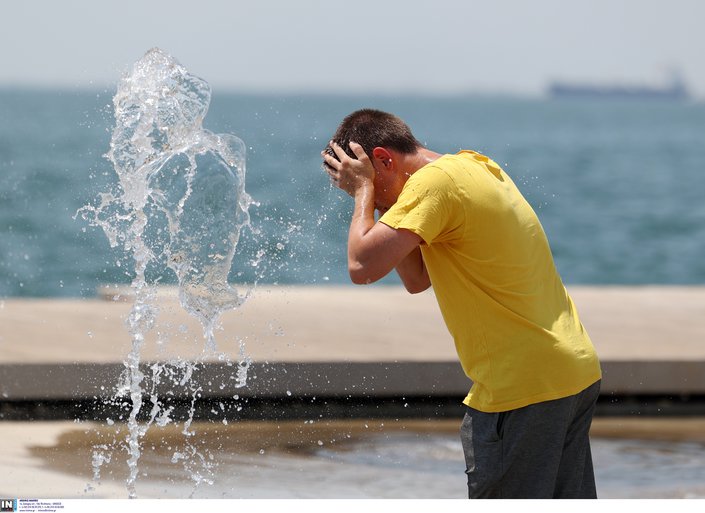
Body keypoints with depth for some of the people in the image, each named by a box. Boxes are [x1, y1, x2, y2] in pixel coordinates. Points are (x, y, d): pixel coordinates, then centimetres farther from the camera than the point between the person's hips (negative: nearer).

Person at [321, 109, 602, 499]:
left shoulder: (435, 182, -13)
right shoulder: (476, 167, 17)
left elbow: (363, 266, -21)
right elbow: (417, 279, 21)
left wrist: (364, 191, -6)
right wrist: (382, 202, 10)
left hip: (522, 389, -10)